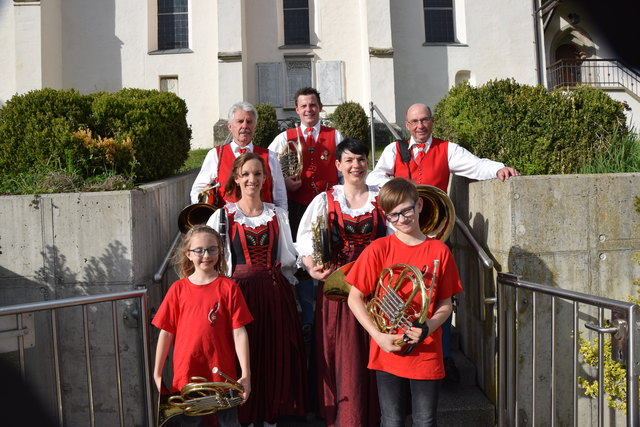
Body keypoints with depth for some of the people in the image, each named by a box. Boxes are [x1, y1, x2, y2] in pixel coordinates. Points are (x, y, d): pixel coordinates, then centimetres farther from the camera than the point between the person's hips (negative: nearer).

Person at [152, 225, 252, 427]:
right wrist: (157, 374, 4)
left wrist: (246, 374, -11)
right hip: (186, 376, 2)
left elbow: (239, 332, -7)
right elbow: (166, 333, 3)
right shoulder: (178, 289, -1)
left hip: (222, 375, -1)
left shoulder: (228, 287, -5)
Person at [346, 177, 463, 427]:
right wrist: (378, 336, -14)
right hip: (388, 351, -1)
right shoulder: (378, 249, -5)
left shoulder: (439, 251, 0)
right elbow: (355, 298, -4)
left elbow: (445, 304, 5)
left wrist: (429, 326, -15)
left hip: (427, 354, 1)